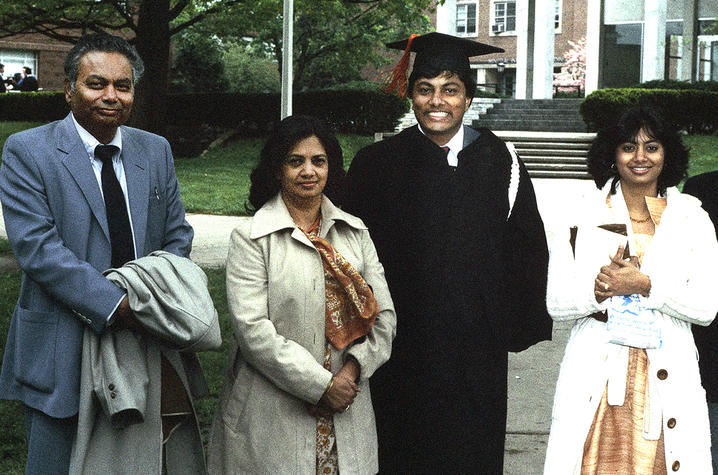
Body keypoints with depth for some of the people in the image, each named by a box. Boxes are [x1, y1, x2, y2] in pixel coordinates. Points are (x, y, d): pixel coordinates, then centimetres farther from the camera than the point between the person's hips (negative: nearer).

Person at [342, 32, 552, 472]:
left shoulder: (499, 163, 2)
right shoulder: (379, 164, 0)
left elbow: (527, 247, 5)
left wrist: (513, 323, 1)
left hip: (476, 349, 1)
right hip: (401, 350, 0)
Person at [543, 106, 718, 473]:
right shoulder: (583, 219, 4)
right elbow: (557, 305, 1)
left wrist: (645, 285, -15)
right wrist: (599, 290, -18)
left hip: (666, 382, 1)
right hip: (596, 382, 0)